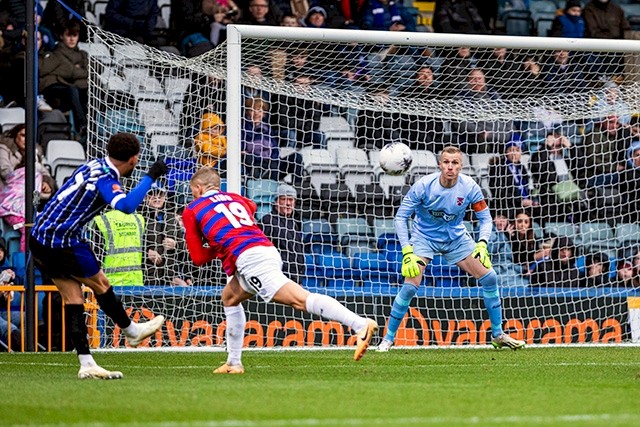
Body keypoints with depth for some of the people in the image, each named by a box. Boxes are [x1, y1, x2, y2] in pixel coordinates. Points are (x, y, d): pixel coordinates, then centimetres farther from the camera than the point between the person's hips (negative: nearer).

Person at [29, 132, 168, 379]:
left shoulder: (95, 165, 9)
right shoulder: (105, 178, -18)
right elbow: (125, 206, -36)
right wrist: (150, 177, -29)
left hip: (39, 237, 9)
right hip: (62, 241, -9)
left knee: (72, 298, 8)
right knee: (100, 283, 11)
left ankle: (86, 364, 7)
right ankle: (131, 331, 31)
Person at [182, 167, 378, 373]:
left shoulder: (191, 210, 16)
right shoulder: (235, 198, 30)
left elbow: (198, 257, 15)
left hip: (248, 258, -8)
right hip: (269, 251, 8)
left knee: (300, 299, -21)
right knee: (230, 297, 28)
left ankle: (361, 325, -39)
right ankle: (234, 362, 24)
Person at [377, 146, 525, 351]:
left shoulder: (469, 187, -19)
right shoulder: (423, 186, -25)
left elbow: (485, 218, -7)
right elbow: (401, 217, -18)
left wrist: (482, 244, -25)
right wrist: (407, 252, -26)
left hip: (456, 237, 3)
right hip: (425, 237, -3)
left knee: (489, 277, -4)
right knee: (410, 285, -20)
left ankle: (498, 335, 11)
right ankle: (388, 338, -4)